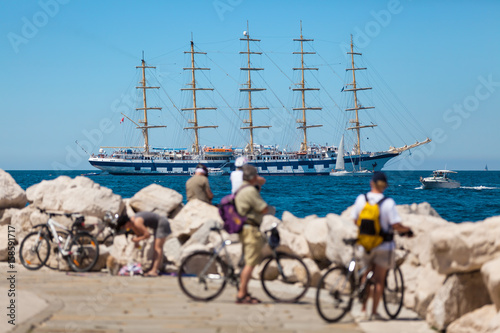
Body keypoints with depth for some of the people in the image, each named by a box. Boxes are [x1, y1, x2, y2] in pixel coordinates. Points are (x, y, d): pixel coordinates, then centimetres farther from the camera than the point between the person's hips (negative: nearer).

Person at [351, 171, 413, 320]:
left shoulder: (361, 199, -4)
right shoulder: (388, 203, -15)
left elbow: (355, 220, 4)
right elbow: (396, 226, -18)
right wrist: (407, 230, 2)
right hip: (383, 246, -3)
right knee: (379, 280, 6)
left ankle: (363, 309, 20)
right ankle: (374, 312, 8)